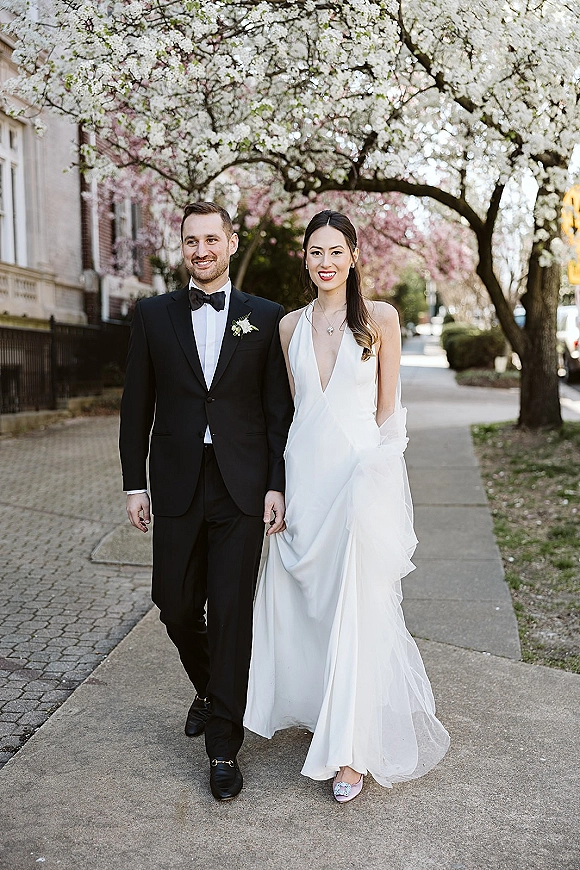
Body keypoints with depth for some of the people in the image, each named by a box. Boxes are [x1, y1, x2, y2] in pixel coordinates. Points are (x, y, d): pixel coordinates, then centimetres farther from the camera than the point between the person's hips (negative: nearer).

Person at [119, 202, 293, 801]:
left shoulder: (266, 318, 4)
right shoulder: (153, 315, 7)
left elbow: (280, 409, 2)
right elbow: (136, 406, 7)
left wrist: (277, 486, -6)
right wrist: (134, 483, 3)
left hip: (242, 487, -2)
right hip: (176, 486, 2)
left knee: (231, 611, -1)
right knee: (176, 605, 9)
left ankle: (224, 745, 13)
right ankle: (209, 690, 40)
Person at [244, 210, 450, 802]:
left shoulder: (380, 319, -1)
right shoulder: (290, 326, 9)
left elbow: (387, 408, 3)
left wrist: (370, 471, -2)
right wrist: (286, 483, 10)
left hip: (362, 472, -4)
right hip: (304, 472, 4)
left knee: (356, 609, -2)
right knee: (300, 600, 12)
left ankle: (352, 750, 10)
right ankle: (315, 704, 38)